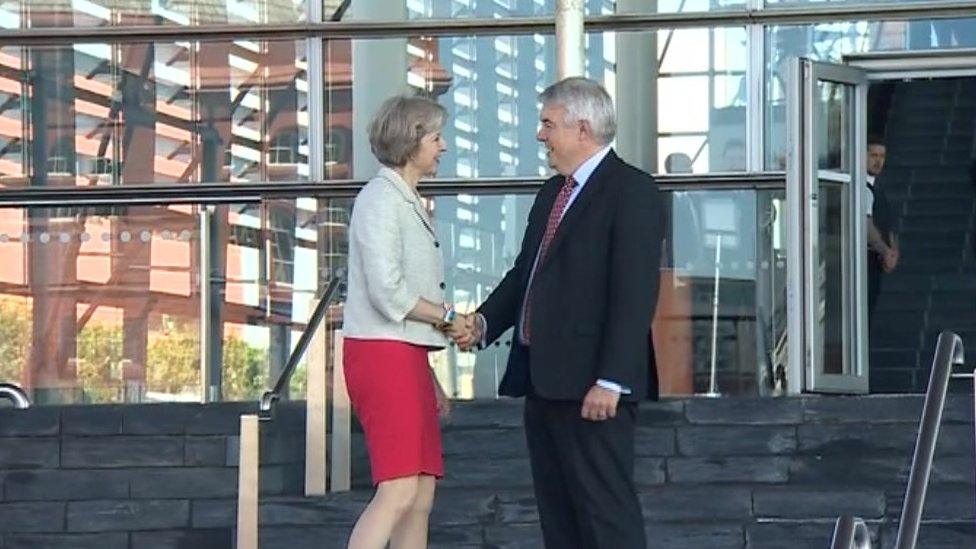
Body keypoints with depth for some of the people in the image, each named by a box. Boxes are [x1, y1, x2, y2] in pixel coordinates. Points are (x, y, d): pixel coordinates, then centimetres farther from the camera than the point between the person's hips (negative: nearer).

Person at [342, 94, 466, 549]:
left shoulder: (408, 202, 20)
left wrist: (430, 379, 19)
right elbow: (388, 292, -19)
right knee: (398, 490, -17)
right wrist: (448, 316, -7)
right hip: (382, 353, -10)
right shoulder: (381, 198, -9)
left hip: (406, 355, 10)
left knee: (422, 496, 6)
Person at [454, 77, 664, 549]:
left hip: (591, 387, -9)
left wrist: (611, 381, -23)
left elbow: (635, 294, -17)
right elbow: (524, 273, 23)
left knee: (606, 509, -8)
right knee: (557, 510, 11)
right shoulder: (552, 193, 19)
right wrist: (484, 322, 5)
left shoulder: (631, 192, -10)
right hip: (543, 381, 9)